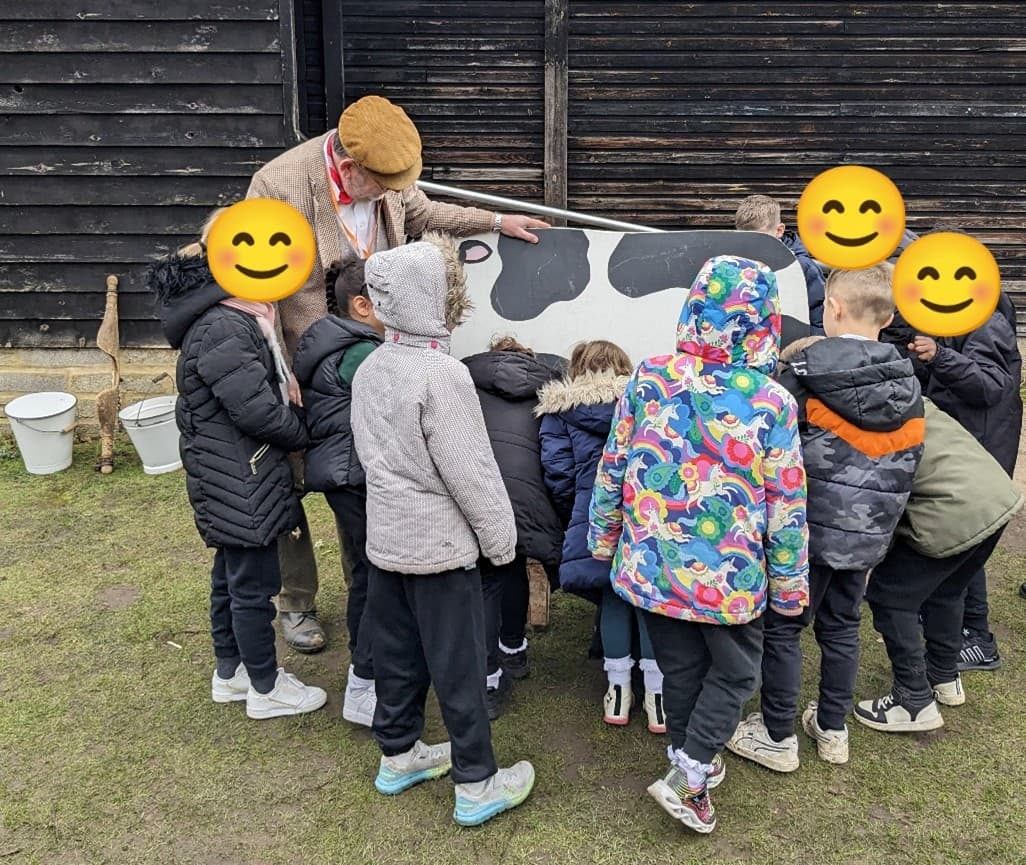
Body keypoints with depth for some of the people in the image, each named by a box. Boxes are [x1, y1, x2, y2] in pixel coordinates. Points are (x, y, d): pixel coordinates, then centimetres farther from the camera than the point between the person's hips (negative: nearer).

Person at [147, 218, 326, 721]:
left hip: (235, 477, 11)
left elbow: (269, 390, 16)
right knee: (254, 583, 4)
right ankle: (266, 689, 20)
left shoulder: (238, 317, 9)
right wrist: (302, 434, -8)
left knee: (232, 574, 21)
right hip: (239, 481, -11)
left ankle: (231, 672, 37)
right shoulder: (222, 329, -24)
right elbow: (256, 409, -24)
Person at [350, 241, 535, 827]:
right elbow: (470, 470, -20)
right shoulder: (443, 373, -22)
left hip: (386, 538, 8)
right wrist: (501, 537, -9)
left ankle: (398, 756, 36)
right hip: (440, 544, -7)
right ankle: (477, 786, 18)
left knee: (396, 653, 19)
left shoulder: (368, 370, 3)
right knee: (459, 665, 5)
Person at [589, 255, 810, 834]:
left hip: (654, 564, 3)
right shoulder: (773, 403, -16)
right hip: (730, 575, -3)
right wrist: (790, 584, 4)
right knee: (733, 674, 21)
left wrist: (605, 538, 14)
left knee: (681, 669, 22)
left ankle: (694, 759, 40)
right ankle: (688, 778, 14)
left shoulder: (650, 380, -9)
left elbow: (613, 467, -1)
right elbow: (786, 506, -9)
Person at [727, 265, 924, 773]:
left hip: (809, 529, -5)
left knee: (782, 628, 9)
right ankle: (833, 728, 35)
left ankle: (778, 737, 21)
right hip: (868, 535, 6)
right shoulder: (907, 386, 2)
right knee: (842, 628, 21)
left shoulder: (803, 374, -15)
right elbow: (908, 463, 10)